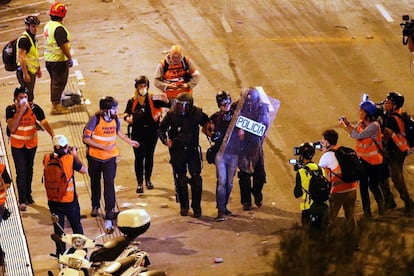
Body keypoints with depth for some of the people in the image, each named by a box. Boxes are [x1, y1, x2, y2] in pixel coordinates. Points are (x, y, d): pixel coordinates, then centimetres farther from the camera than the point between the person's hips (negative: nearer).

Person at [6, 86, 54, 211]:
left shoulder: (34, 108, -15)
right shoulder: (11, 110, -17)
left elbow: (45, 123, -17)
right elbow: (12, 128, -25)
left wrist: (53, 136, -32)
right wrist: (20, 112, -31)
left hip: (31, 144, 2)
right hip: (17, 146, -2)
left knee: (29, 170, 17)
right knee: (21, 172, -8)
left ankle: (28, 196, 34)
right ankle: (22, 201, -5)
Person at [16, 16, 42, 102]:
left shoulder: (33, 38, 11)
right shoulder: (24, 39, -19)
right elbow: (21, 57, -23)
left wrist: (38, 69, 23)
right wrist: (25, 73, -25)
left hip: (32, 70, 10)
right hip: (26, 71, -10)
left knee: (30, 94, 14)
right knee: (28, 95, -9)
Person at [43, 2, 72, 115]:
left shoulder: (48, 25, 9)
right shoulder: (59, 28, -22)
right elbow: (64, 45, -23)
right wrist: (70, 58, -14)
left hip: (49, 59, 9)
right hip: (59, 60, -9)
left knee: (55, 82, 18)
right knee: (59, 83, -2)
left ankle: (56, 104, 27)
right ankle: (56, 107, 2)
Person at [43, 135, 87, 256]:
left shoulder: (47, 158, -9)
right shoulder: (70, 159, -18)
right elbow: (84, 170, -4)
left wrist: (56, 153, 13)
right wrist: (75, 155, 3)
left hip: (53, 200, 2)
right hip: (69, 200, -2)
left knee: (58, 228, 14)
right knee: (76, 226, 17)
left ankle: (60, 254, 19)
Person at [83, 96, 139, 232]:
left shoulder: (115, 119, -5)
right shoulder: (95, 119, -19)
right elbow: (86, 138, -17)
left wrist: (129, 141, 22)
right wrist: (103, 147, -23)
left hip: (110, 157, 1)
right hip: (95, 157, -1)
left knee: (109, 185, -10)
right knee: (95, 182, 20)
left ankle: (109, 218, -11)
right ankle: (95, 206, 47)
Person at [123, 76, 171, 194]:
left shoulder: (153, 99, -6)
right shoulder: (132, 101, -4)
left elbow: (169, 105, -10)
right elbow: (126, 113, 8)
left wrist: (165, 100, -32)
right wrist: (127, 118, -15)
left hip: (152, 131, 1)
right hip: (137, 133, -1)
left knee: (149, 156, 13)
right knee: (139, 157, -4)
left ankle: (148, 180, 30)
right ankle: (140, 183, 1)